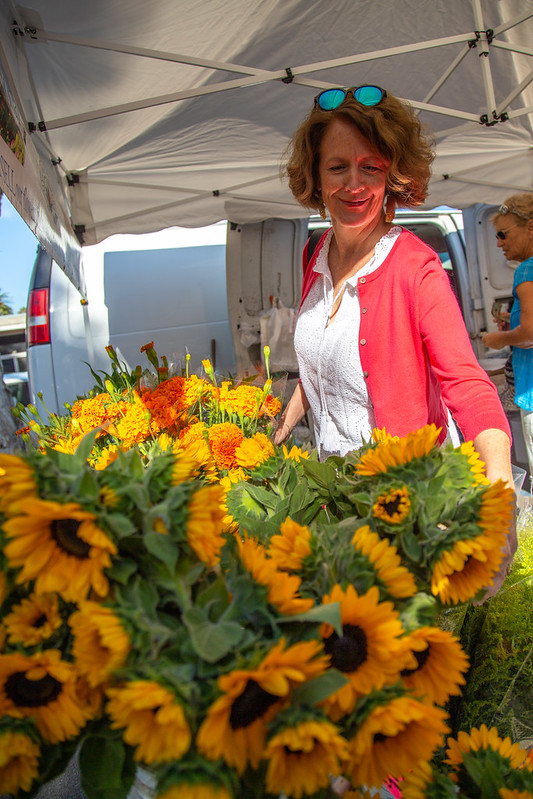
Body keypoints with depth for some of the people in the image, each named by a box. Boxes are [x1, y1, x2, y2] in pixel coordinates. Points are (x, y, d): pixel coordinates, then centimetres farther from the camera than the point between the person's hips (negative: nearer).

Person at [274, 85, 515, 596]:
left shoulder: (415, 268, -19)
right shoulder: (317, 259, 1)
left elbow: (466, 383, -26)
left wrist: (499, 487, -40)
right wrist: (283, 427, 12)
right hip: (330, 470, 6)